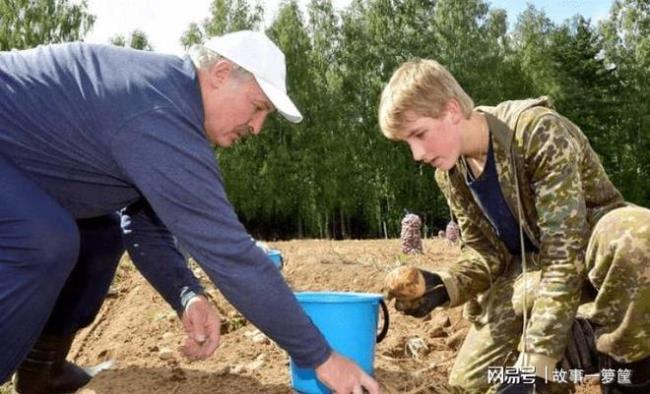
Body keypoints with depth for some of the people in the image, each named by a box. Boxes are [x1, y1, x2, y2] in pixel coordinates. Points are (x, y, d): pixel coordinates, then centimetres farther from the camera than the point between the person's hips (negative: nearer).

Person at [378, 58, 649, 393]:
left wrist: (531, 365, -34)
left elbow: (565, 255, -32)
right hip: (532, 267, 5)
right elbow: (486, 252, -1)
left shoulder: (538, 132, -29)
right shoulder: (450, 174, -6)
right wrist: (440, 286, -23)